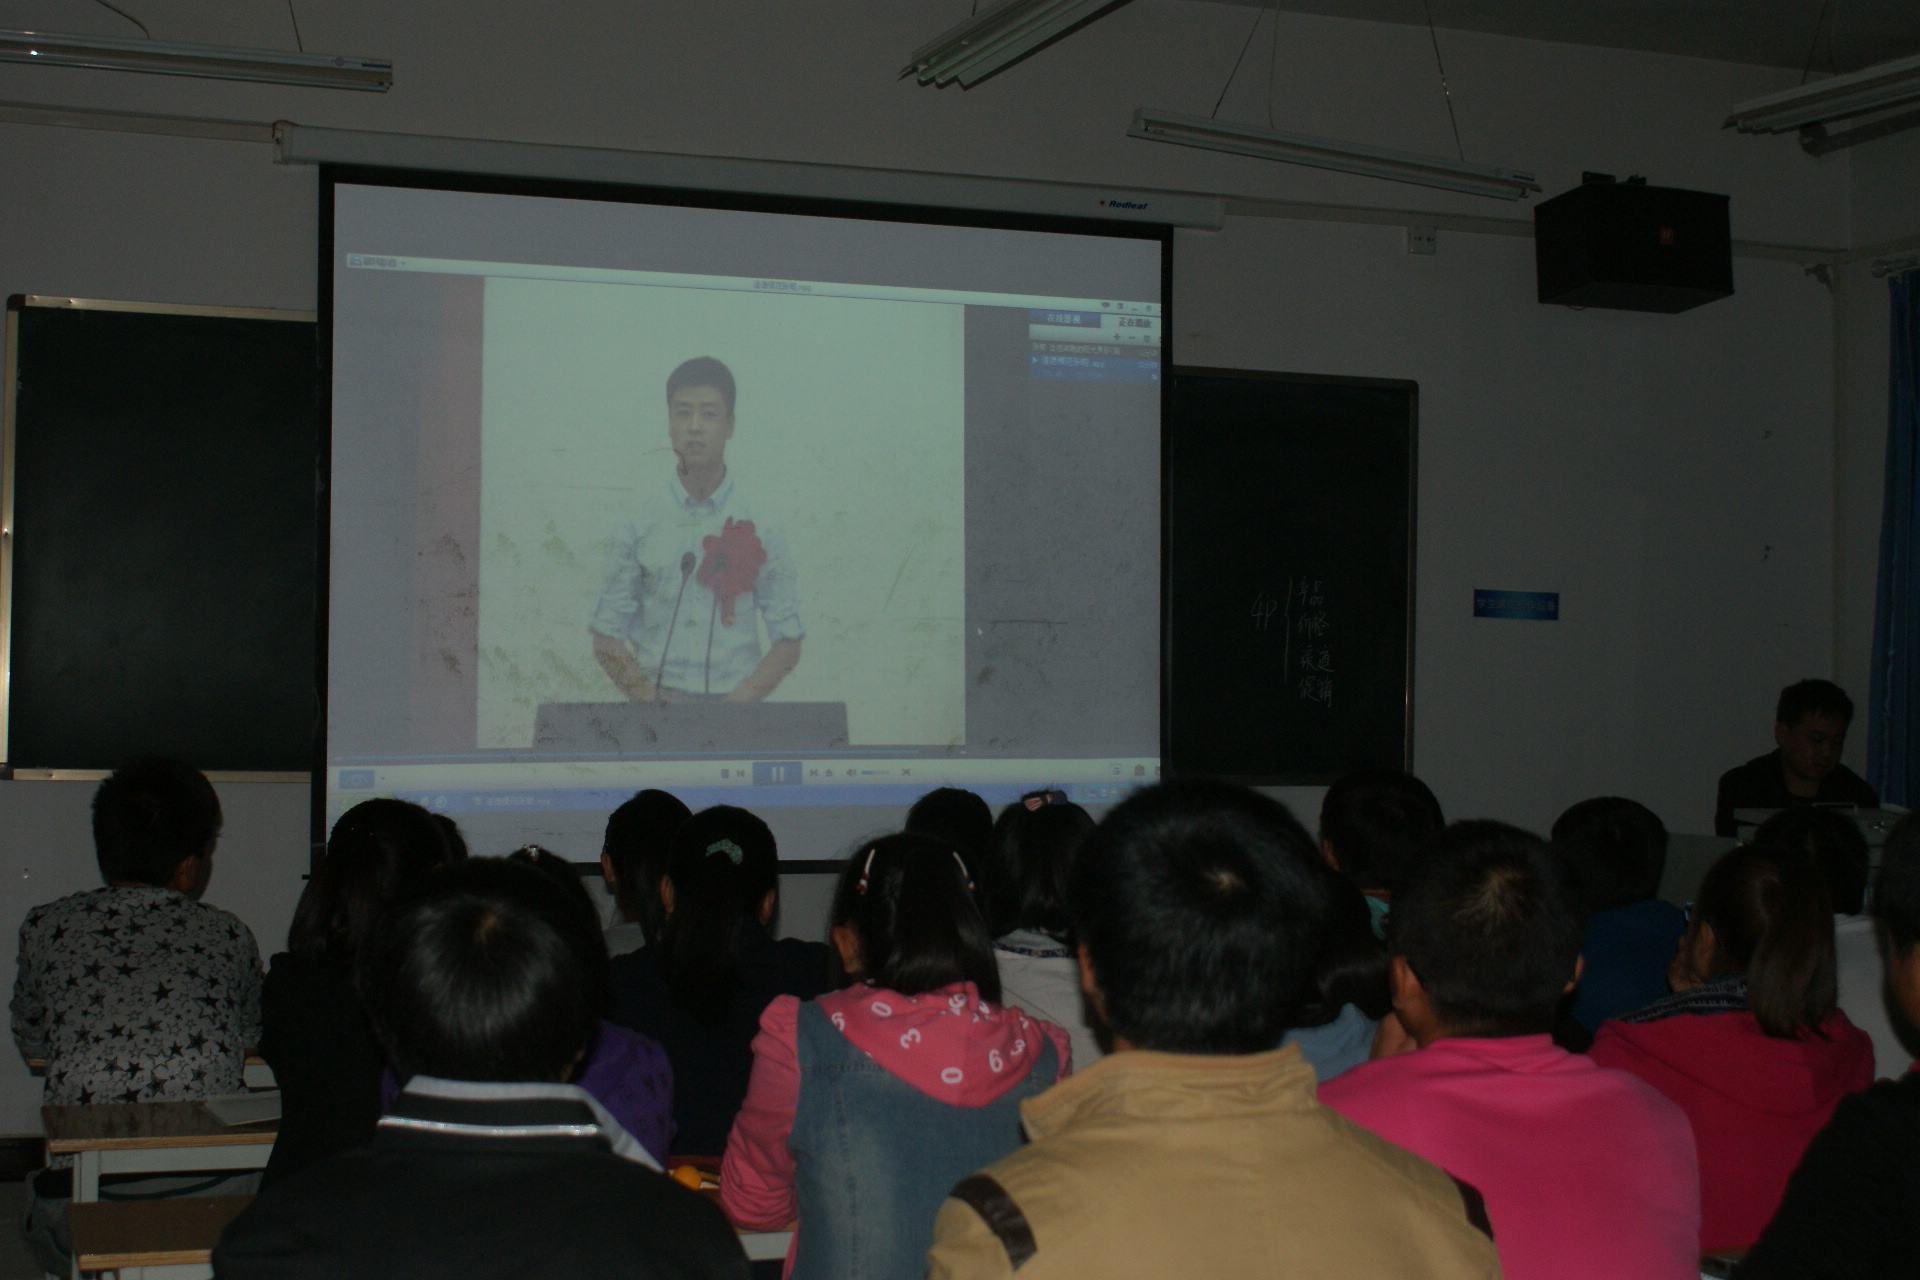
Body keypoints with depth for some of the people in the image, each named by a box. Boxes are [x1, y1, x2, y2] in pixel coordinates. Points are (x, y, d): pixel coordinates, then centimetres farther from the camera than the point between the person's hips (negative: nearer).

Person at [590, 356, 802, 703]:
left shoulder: (759, 528, 5)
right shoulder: (639, 524, 5)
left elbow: (787, 642, 5)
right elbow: (606, 639, 5)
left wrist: (737, 703, -8)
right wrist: (655, 701, -8)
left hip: (736, 703, 0)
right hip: (656, 704, 0)